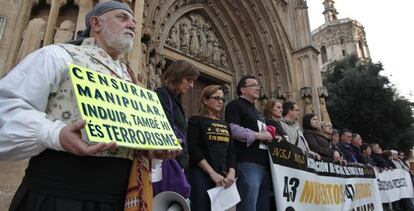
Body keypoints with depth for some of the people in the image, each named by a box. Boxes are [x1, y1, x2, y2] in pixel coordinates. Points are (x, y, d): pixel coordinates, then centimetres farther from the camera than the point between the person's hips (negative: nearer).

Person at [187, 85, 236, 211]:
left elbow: (231, 151, 11)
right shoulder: (196, 121, -1)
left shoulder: (225, 125, 16)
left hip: (223, 177, 5)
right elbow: (193, 149, -11)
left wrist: (231, 172, -5)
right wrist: (212, 173, -15)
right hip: (201, 175, -5)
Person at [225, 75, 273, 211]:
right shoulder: (235, 105, -2)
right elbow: (232, 129, -18)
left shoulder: (255, 110, 26)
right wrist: (258, 135, -15)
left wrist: (268, 136, 17)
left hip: (264, 163, 9)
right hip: (248, 163, -9)